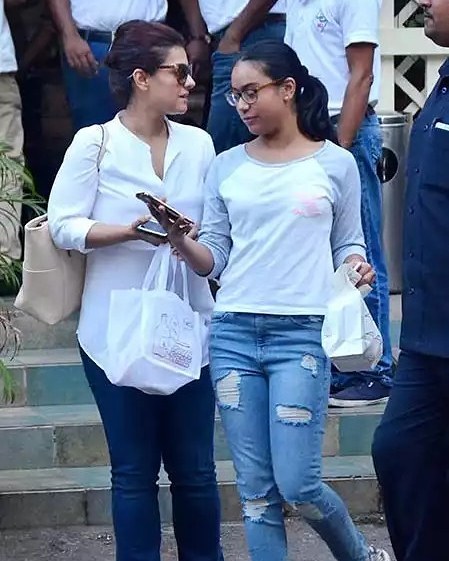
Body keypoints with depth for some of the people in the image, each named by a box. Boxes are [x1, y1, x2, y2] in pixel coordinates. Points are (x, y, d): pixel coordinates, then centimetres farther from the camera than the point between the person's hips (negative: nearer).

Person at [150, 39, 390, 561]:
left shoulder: (335, 164, 3)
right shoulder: (226, 167, 10)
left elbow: (347, 245, 10)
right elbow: (214, 259, 9)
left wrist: (357, 267, -12)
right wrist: (178, 237, -10)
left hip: (302, 334, -3)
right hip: (233, 332, 3)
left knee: (297, 484, -7)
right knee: (256, 490, 4)